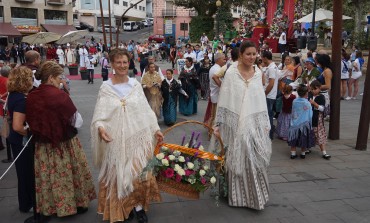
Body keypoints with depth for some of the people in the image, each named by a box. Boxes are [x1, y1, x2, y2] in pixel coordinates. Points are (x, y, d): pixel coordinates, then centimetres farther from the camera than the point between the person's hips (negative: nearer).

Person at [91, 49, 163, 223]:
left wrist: (156, 129, 4)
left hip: (137, 137, 1)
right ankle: (121, 208, 25)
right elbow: (100, 113, -7)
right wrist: (100, 127, -26)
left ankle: (138, 206, 21)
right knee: (118, 175, 8)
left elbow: (146, 110, 7)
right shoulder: (106, 87, -1)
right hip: (116, 139, -1)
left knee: (139, 173, 4)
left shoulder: (135, 85, 5)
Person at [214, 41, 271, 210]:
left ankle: (255, 194, 21)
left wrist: (265, 123, 10)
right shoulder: (231, 72, -6)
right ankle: (238, 194, 21)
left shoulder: (258, 73, 7)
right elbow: (223, 100, -5)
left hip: (254, 123, 4)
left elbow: (261, 100, 11)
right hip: (236, 123, -3)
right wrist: (219, 124, -6)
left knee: (255, 157, 3)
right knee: (237, 158, 4)